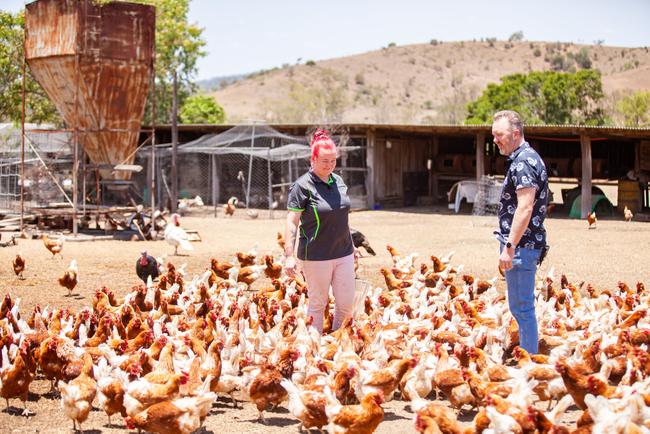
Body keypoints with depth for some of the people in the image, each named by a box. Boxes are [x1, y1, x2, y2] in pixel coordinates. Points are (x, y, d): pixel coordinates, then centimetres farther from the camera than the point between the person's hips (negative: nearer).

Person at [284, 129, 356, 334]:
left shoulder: (338, 181, 9)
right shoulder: (303, 185, -11)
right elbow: (292, 221, -13)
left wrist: (351, 246, 23)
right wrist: (289, 255, -19)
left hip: (343, 253, 6)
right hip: (316, 256, -6)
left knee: (347, 304, 6)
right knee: (318, 304, 4)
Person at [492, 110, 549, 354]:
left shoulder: (523, 162, -17)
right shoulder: (523, 159, 17)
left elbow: (525, 208, -25)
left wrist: (509, 247, -25)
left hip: (521, 246, -11)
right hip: (523, 245, 11)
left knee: (521, 308, -6)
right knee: (521, 307, 17)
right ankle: (527, 356, 26)